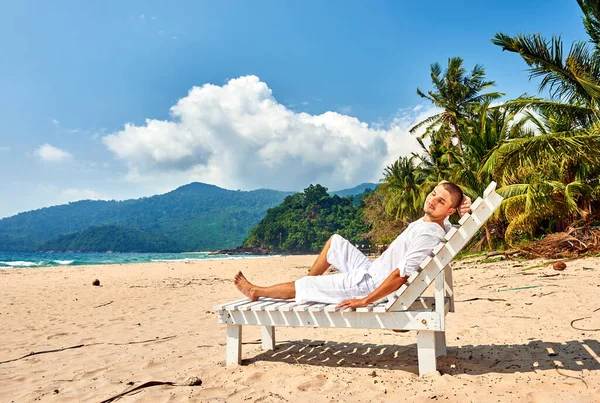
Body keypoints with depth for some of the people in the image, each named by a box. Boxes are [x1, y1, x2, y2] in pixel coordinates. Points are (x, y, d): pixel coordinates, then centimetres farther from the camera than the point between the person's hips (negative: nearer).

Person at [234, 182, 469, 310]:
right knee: (335, 241, 19)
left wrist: (364, 301, -26)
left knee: (304, 284, 2)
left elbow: (400, 276, -31)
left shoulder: (428, 235, -29)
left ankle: (256, 292, 25)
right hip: (372, 269, 9)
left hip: (373, 285, -9)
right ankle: (307, 288, 28)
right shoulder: (437, 221, -1)